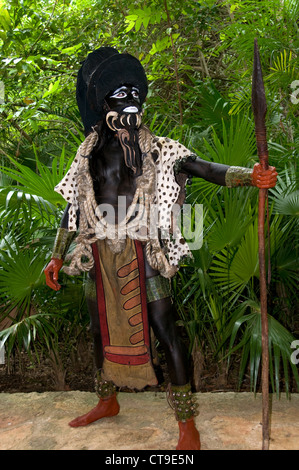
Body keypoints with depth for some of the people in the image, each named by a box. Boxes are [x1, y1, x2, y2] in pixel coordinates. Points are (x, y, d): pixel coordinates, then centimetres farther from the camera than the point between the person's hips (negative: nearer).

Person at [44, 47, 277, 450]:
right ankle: (108, 401, 40)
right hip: (100, 254, 4)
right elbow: (73, 207, 15)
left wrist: (250, 176, -29)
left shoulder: (157, 149, 1)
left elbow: (205, 169, -11)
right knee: (102, 329, 16)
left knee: (165, 331, -5)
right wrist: (58, 256, 13)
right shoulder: (89, 154, 10)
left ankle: (186, 423, 10)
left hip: (141, 253, -4)